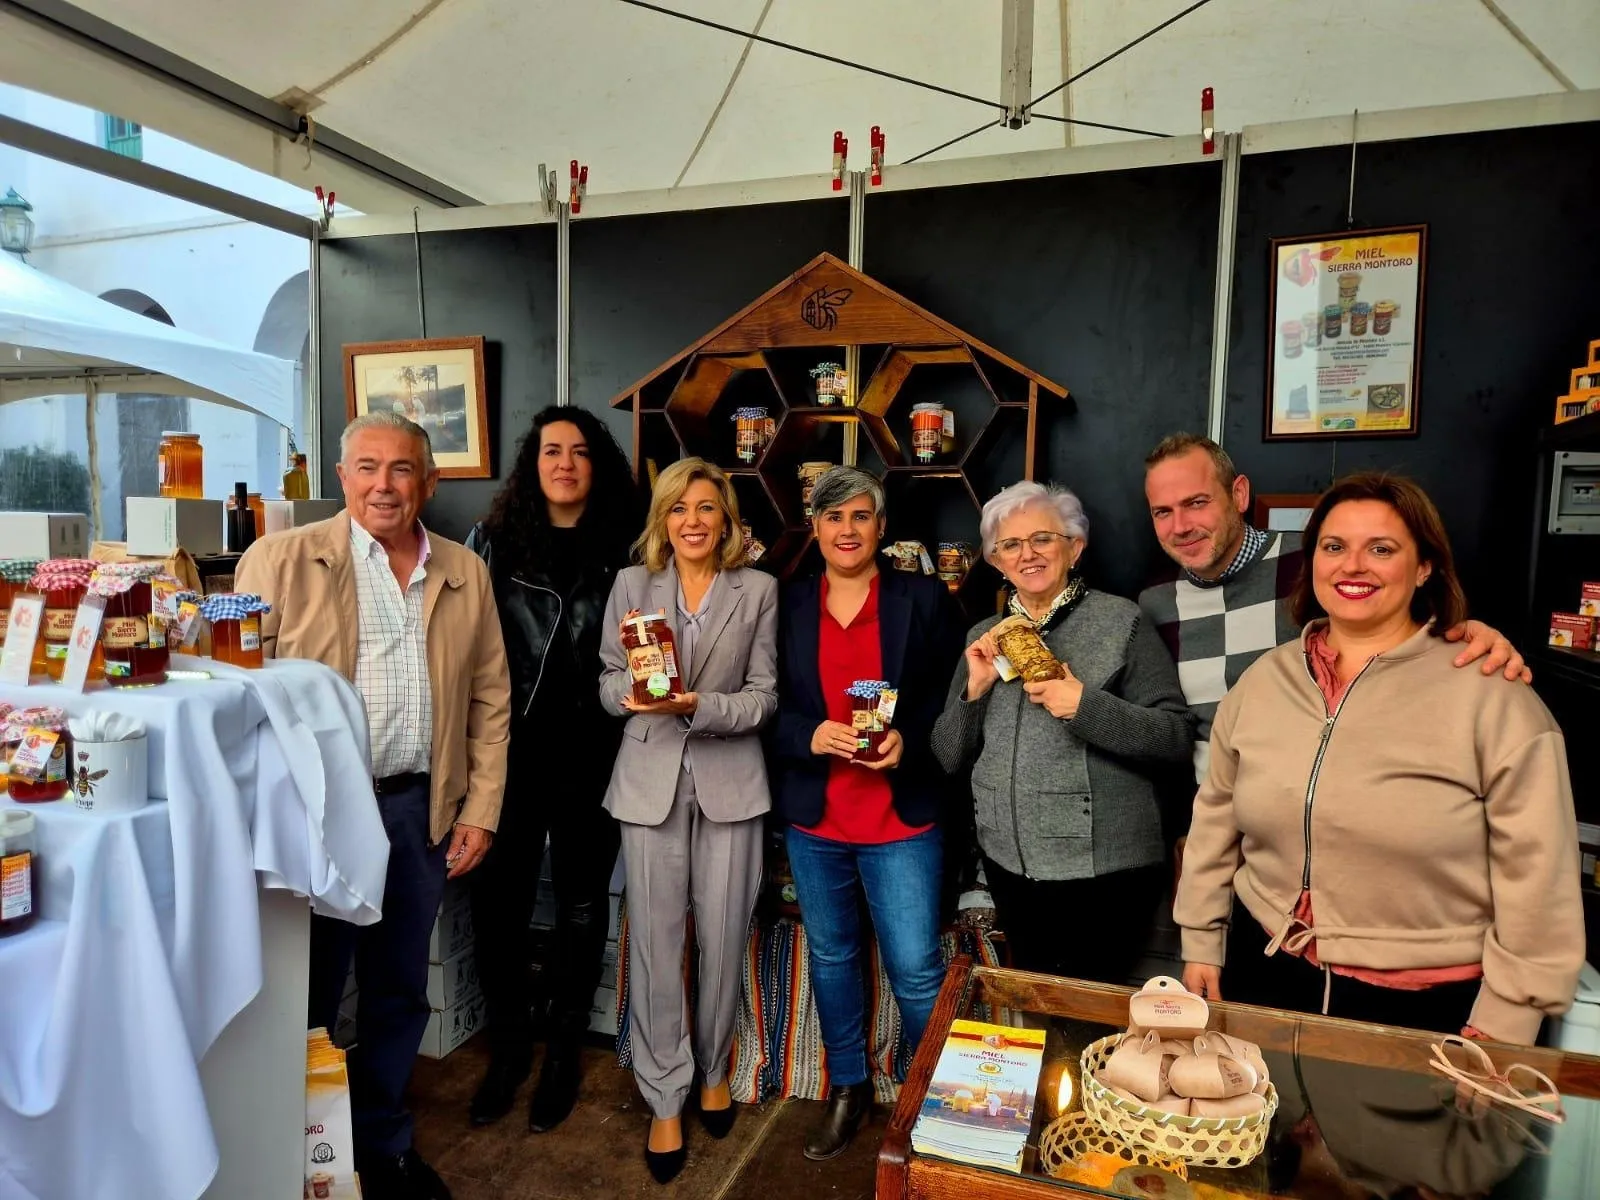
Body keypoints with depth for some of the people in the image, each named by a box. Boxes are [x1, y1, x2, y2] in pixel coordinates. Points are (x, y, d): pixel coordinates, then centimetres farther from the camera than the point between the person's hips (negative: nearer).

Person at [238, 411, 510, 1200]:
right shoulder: (281, 559, -3)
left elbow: (490, 699, 8)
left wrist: (480, 808, 4)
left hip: (423, 809, 3)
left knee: (399, 990, 16)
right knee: (307, 991, 11)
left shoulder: (466, 573, 7)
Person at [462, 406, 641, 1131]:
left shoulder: (624, 549, 1)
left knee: (580, 907, 12)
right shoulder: (493, 541, 3)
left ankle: (563, 1053, 32)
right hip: (508, 752, 1)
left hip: (589, 758, 0)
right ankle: (508, 1045, 33)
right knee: (497, 902, 8)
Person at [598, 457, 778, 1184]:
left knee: (723, 941, 11)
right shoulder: (631, 585, 3)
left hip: (729, 782, 0)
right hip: (650, 779, 0)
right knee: (655, 944, 5)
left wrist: (700, 706, -20)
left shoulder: (758, 589, 0)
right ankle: (664, 1099, 22)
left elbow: (765, 698, -4)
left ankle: (714, 1071, 36)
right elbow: (609, 690, 2)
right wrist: (631, 683, -20)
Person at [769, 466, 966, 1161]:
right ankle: (848, 1088, 39)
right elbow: (767, 707, 3)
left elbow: (952, 699, -2)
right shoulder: (786, 606, 2)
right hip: (813, 817, 3)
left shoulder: (925, 599, -3)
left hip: (901, 818, -2)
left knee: (916, 970, 2)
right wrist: (811, 735, -16)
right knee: (831, 958, 18)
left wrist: (909, 740, -19)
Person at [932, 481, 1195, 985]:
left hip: (1103, 869, -4)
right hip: (1009, 866, 5)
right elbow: (948, 756, 7)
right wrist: (975, 689, -10)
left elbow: (1177, 737, -12)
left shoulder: (1120, 622, -6)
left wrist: (1086, 706, -24)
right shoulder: (985, 637, 7)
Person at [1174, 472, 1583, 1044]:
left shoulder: (1493, 697, -11)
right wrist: (1201, 941, 10)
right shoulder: (1263, 680, 2)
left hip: (1425, 1007, -3)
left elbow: (1534, 869, -10)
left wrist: (1502, 1025, -9)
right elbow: (1216, 819, 9)